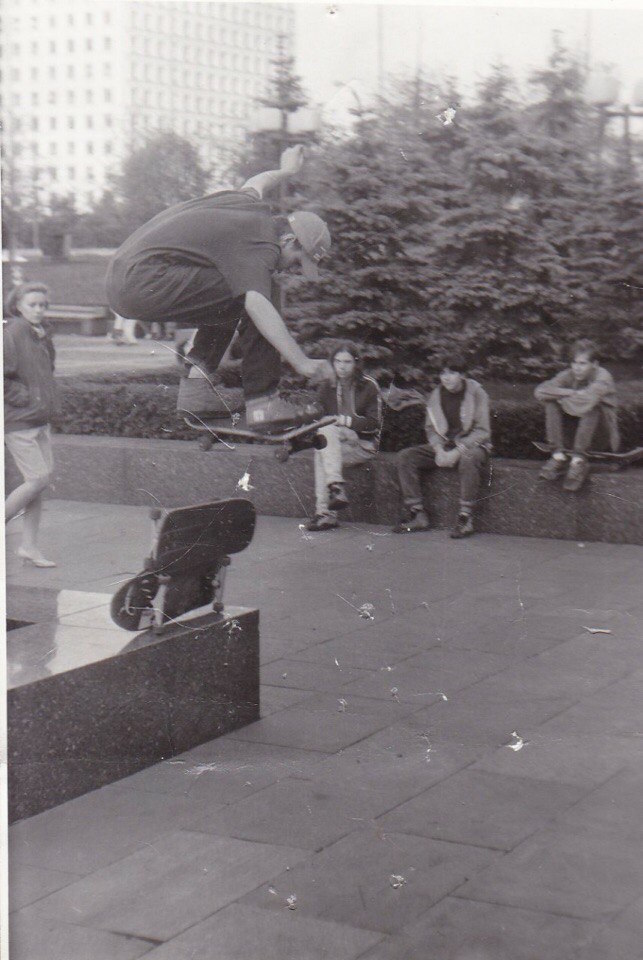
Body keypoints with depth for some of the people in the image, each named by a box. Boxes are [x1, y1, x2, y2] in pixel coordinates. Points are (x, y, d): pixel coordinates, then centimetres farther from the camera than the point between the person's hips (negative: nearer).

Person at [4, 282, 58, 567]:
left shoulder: (41, 335, 12)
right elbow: (4, 375, -22)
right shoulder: (12, 333, -15)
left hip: (40, 419, 8)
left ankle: (29, 546, 14)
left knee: (41, 479, 7)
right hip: (18, 421, -8)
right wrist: (22, 397, -17)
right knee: (38, 479, -11)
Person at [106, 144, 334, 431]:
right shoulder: (257, 246, -14)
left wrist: (285, 170, 63)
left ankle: (196, 385, 15)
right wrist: (302, 362, -34)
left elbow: (255, 183, 42)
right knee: (248, 295, -14)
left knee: (227, 295, 24)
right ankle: (263, 403, -11)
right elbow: (257, 304, -30)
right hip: (145, 283, -11)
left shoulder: (251, 204, 16)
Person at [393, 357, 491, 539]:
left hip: (471, 444, -5)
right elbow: (430, 428, 9)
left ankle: (465, 518, -33)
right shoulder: (436, 395, 4)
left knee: (469, 459, -41)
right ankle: (417, 514, -16)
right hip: (443, 444, 5)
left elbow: (482, 431, -12)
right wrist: (439, 450, -11)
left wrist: (457, 451, -21)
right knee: (405, 456, -14)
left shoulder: (477, 394, -9)